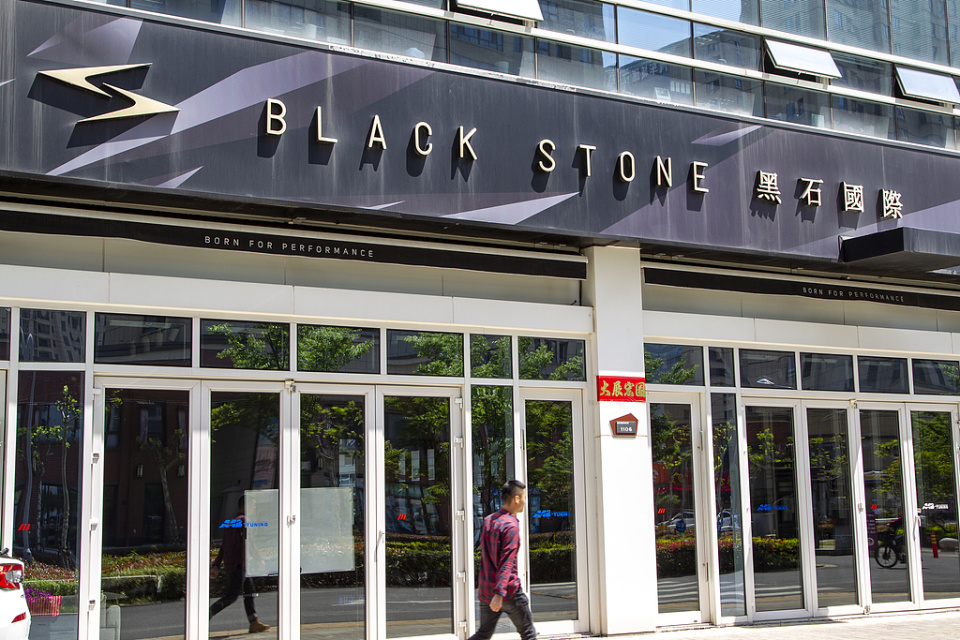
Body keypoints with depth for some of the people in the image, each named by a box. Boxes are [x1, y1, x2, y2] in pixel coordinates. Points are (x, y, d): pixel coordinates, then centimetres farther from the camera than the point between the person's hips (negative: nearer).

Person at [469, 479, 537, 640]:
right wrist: (499, 593, -30)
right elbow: (507, 563, -24)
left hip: (486, 590, 7)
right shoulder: (511, 526, -16)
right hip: (508, 591, -7)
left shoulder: (488, 520, 9)